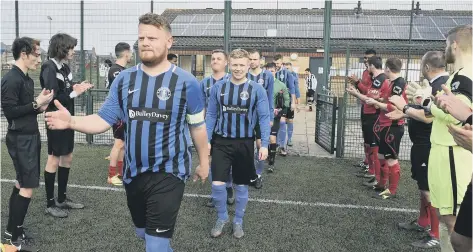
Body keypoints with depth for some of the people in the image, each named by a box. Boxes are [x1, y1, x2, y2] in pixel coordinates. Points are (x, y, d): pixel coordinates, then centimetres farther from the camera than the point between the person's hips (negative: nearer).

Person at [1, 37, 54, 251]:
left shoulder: (26, 79, 11)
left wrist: (39, 106, -1)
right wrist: (36, 103, -17)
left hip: (30, 136, 10)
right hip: (20, 139, -10)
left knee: (22, 183, 15)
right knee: (28, 187, -6)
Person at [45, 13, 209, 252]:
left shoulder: (186, 82, -9)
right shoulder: (124, 79, 0)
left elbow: (198, 125, 1)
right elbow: (103, 119, -1)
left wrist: (204, 162, 8)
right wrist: (71, 121, -19)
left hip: (168, 173, -4)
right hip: (133, 173, 5)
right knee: (143, 233, 24)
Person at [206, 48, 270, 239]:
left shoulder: (257, 89, -6)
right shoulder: (218, 87, -1)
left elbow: (264, 118, -6)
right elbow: (211, 115, 4)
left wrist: (264, 144, -12)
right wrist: (207, 140, 1)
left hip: (244, 143, 0)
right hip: (221, 142, 1)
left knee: (241, 185, 11)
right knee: (217, 183, -5)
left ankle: (238, 221, 31)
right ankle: (221, 218, 22)